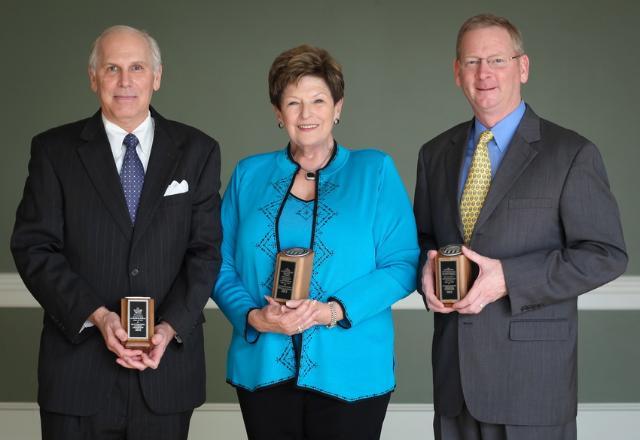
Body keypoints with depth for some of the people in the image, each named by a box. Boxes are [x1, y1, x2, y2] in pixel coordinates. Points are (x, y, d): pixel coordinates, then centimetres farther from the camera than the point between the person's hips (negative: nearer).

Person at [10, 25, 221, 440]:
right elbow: (34, 247, -3)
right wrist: (97, 316, -15)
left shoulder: (197, 151, 5)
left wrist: (170, 327, -12)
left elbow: (205, 250, 1)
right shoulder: (54, 150, 3)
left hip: (167, 364, 1)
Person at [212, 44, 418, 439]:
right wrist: (253, 316, -12)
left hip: (349, 373, -2)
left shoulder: (375, 171, 3)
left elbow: (403, 264, -4)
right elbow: (223, 265, 7)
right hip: (264, 371, 2)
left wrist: (335, 311, -17)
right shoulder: (250, 174, 10)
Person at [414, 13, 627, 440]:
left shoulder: (572, 154, -6)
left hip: (533, 373, -4)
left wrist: (508, 277, -17)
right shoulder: (435, 153, 11)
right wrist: (427, 265, -4)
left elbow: (606, 255, -9)